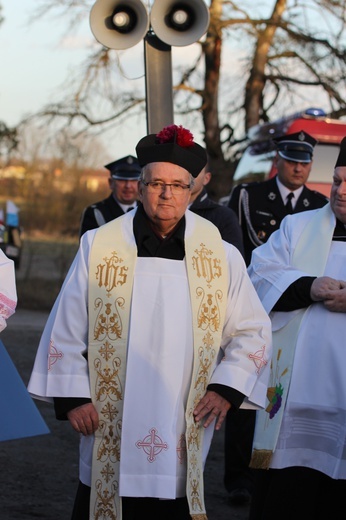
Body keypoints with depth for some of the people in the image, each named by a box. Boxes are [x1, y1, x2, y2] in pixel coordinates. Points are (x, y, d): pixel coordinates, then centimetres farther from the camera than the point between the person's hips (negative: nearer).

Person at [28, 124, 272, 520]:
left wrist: (225, 388, -2)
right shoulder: (99, 246, 0)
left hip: (183, 436, 1)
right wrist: (72, 397, -1)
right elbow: (65, 329, 4)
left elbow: (252, 331, 9)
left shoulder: (220, 256, 2)